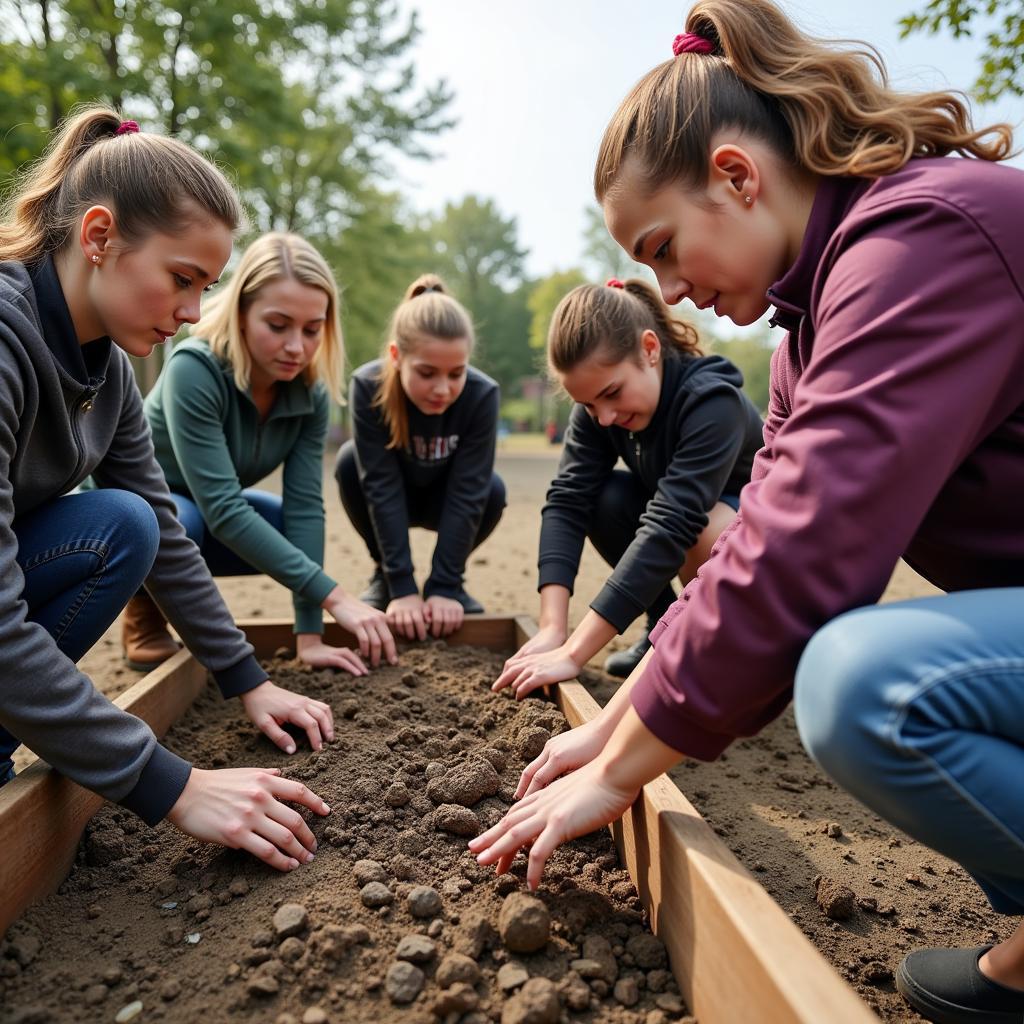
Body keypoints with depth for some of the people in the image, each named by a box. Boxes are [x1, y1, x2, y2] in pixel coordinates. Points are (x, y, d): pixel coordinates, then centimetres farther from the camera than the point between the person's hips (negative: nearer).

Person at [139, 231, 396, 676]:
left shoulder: (311, 393, -18)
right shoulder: (195, 370, -34)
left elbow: (305, 504, -22)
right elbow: (223, 509, -39)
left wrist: (309, 635, -27)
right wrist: (334, 596, -42)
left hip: (202, 507, 6)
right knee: (181, 525, -36)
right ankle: (144, 611, -2)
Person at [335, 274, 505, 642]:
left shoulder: (482, 395, -31)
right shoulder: (368, 386, -31)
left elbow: (466, 494, -30)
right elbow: (382, 488, -31)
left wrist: (444, 588, -33)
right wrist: (402, 588, -35)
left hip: (443, 497, 0)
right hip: (389, 497, 0)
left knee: (491, 489, -30)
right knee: (350, 460, -29)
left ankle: (451, 579, -2)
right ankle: (383, 576, -7)